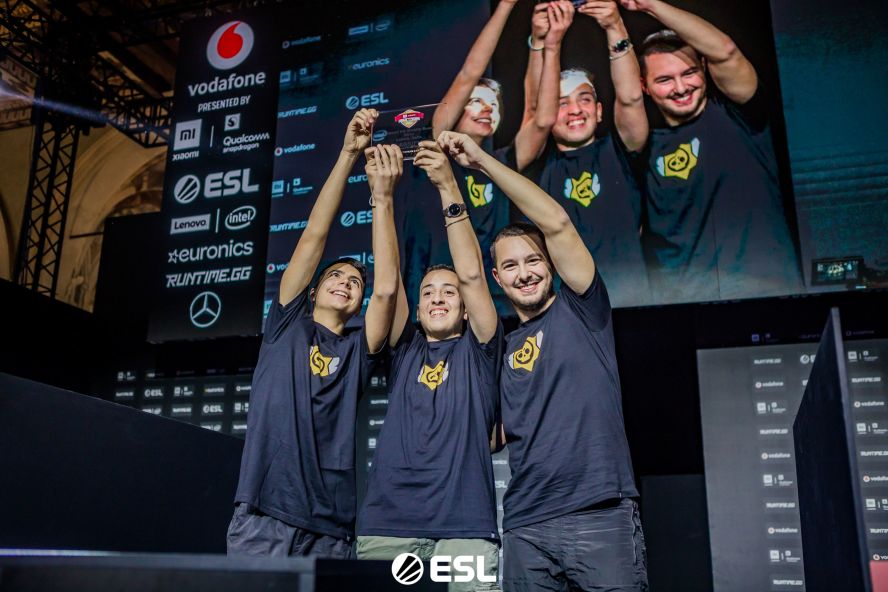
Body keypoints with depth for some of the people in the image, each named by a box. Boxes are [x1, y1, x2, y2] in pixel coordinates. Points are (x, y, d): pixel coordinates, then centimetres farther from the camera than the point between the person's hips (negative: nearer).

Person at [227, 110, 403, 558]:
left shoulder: (357, 350, 12)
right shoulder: (286, 324, 12)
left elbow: (387, 288, -4)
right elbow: (312, 239, 4)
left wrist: (382, 196, -6)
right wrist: (347, 155, -1)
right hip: (264, 515, -1)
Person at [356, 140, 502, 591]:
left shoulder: (478, 350, 12)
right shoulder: (405, 349, 18)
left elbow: (471, 273, 0)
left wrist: (448, 187, -5)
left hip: (464, 528, -2)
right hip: (387, 525, 2)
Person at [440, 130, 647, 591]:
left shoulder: (580, 309, 5)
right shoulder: (501, 349, 17)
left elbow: (556, 221, -7)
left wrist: (481, 159, -4)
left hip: (601, 514, -4)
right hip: (525, 527, 4)